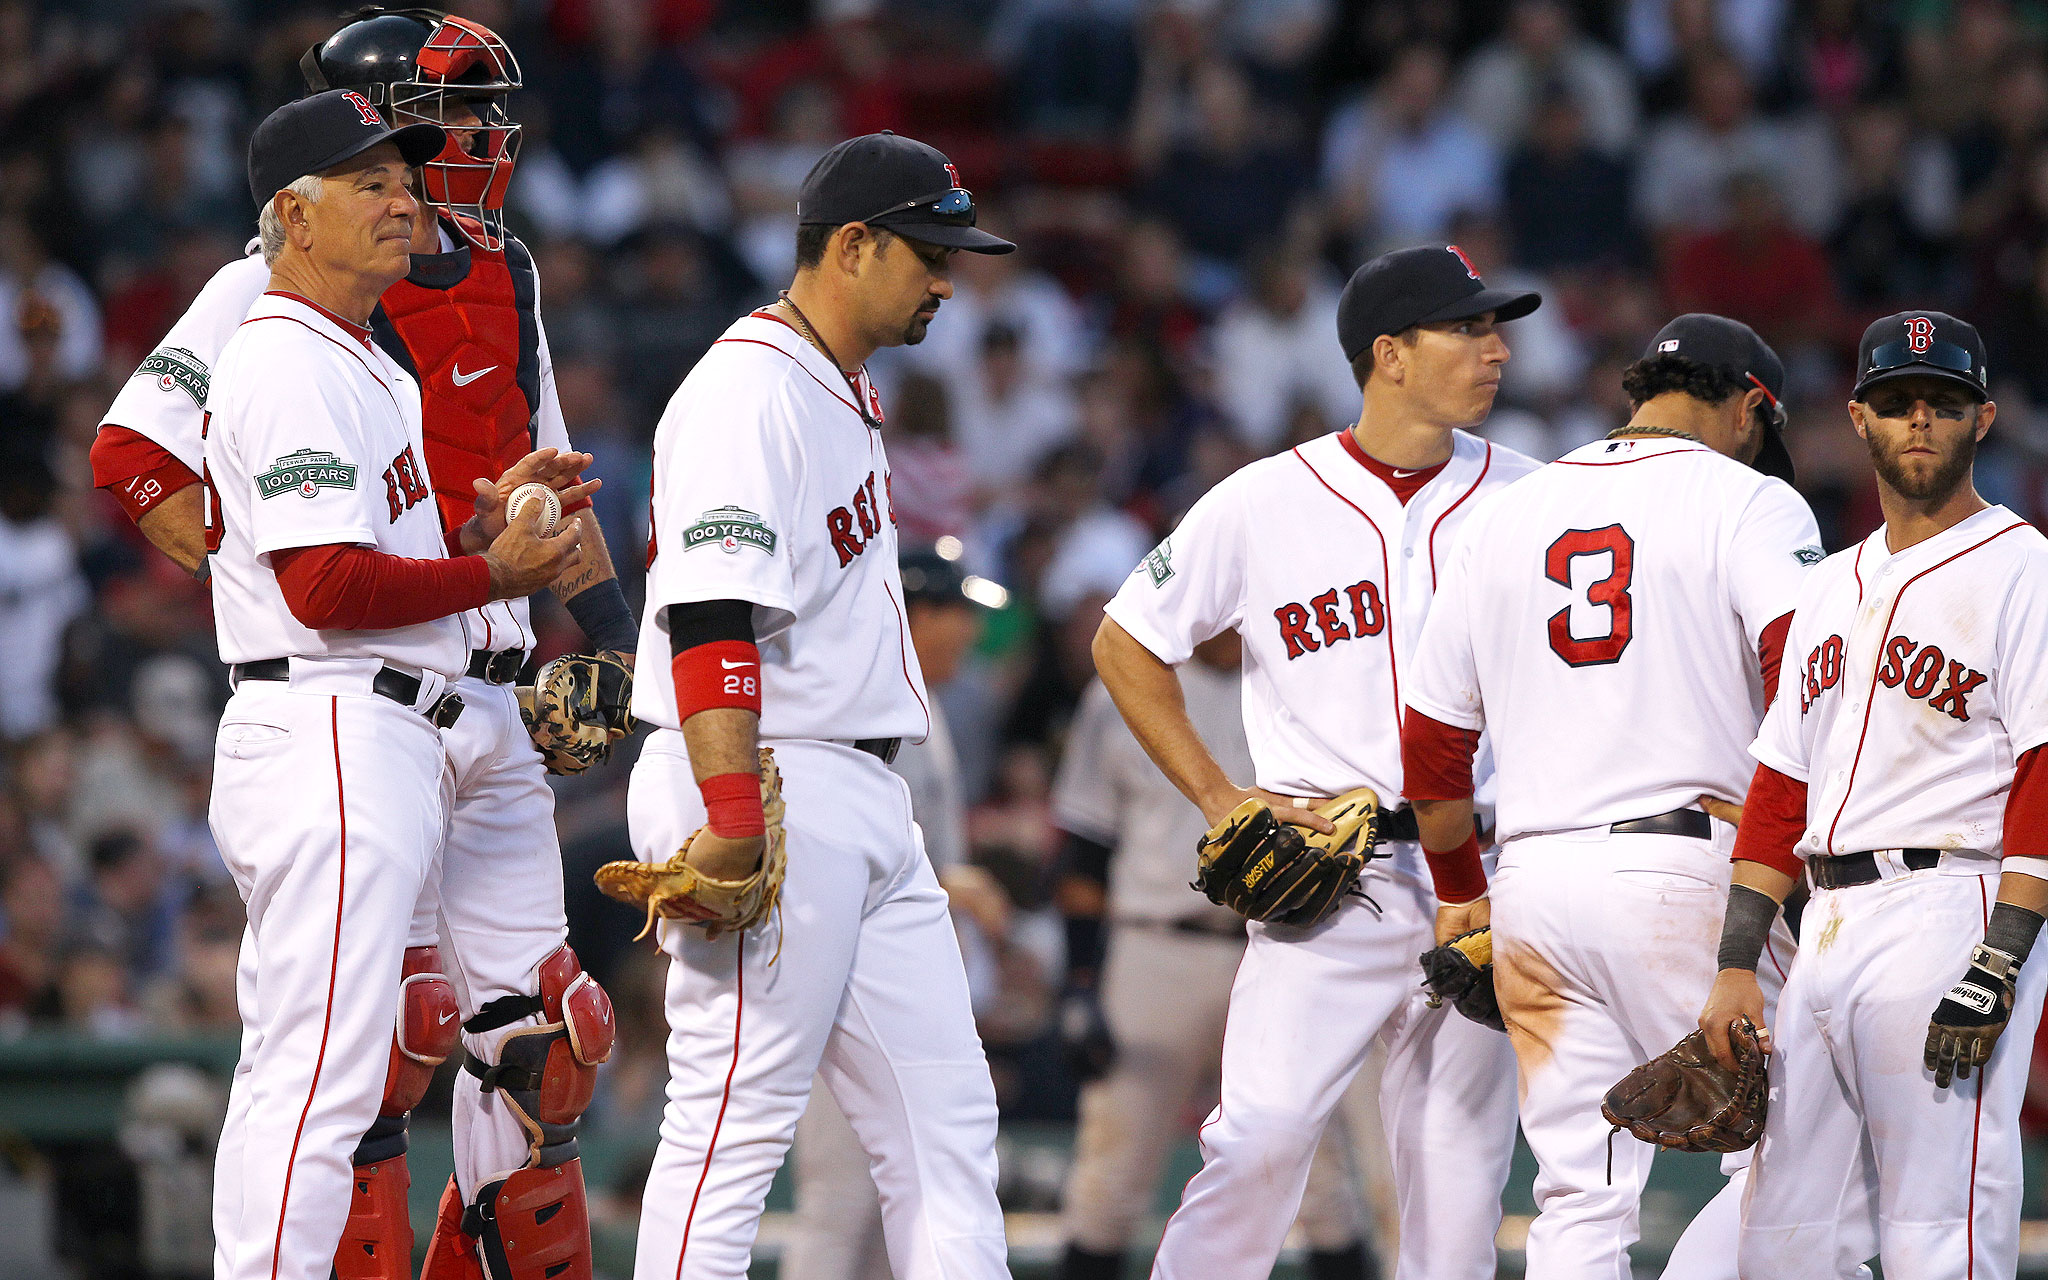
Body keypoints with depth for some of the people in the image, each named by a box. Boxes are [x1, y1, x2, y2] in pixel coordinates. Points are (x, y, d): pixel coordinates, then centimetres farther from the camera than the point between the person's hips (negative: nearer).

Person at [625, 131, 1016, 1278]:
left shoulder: (853, 395, 18)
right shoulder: (746, 395, -14)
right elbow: (711, 618, -23)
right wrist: (733, 821, -30)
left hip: (867, 797, 10)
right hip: (772, 797, -10)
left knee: (949, 1118, 7)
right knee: (739, 1118, -9)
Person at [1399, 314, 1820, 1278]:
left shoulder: (1501, 519, 18)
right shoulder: (1749, 501, 3)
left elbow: (1431, 738, 20)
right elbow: (1799, 669, -15)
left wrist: (1461, 893, 31)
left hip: (1532, 881, 5)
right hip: (1688, 865, -5)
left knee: (1580, 1199, 6)